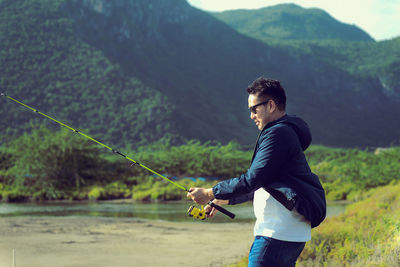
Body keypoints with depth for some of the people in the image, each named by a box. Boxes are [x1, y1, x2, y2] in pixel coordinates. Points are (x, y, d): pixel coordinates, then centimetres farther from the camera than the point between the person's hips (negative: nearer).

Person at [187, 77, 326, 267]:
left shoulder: (278, 134, -13)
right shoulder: (287, 133, 20)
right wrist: (224, 200, 23)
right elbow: (262, 185, 25)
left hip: (277, 234, -10)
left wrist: (210, 193, -10)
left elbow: (253, 179, -18)